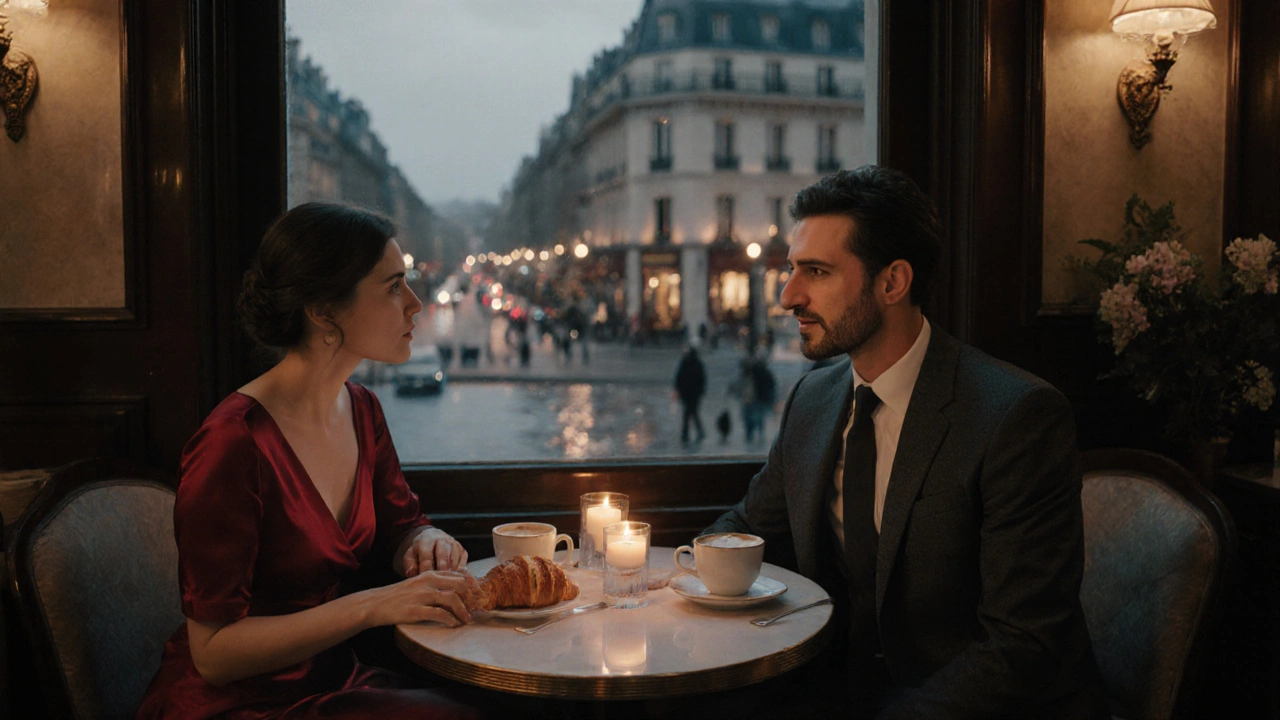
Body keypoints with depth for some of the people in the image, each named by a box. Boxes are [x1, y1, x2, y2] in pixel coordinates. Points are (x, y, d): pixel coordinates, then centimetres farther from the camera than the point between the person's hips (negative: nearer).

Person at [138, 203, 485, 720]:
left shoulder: (362, 411, 2)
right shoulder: (233, 445, -22)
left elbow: (401, 527, 16)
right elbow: (214, 652, -19)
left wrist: (427, 542, -8)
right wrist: (372, 606, -27)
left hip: (329, 678, 7)